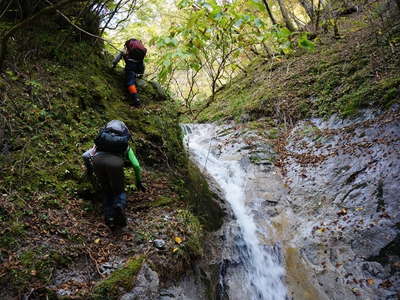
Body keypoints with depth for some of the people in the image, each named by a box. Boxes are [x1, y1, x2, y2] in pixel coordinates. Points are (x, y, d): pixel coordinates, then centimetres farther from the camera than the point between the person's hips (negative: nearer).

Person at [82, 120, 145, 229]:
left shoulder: (100, 143, 40)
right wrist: (138, 181, 42)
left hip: (98, 160, 2)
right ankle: (119, 206, -19)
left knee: (106, 191, 21)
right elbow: (136, 165, 27)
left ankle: (109, 216, -5)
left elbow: (85, 156, 33)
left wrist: (89, 169, 52)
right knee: (120, 192, 17)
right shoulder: (126, 146, 35)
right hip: (115, 162, -1)